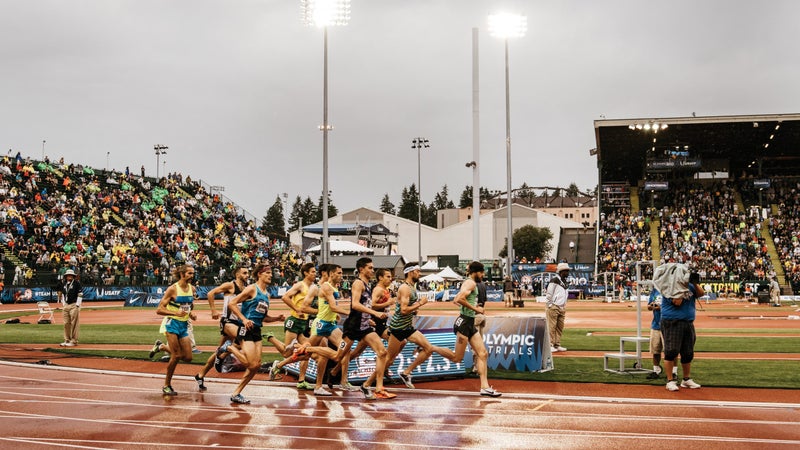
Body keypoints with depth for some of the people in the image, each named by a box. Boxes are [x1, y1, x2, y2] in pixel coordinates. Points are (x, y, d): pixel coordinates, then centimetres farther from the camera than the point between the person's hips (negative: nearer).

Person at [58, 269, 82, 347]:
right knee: (66, 323, 9)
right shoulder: (64, 284, 13)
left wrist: (77, 305, -12)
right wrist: (63, 303, 17)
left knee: (74, 324, -5)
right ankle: (67, 340, 17)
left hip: (74, 305, -7)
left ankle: (74, 341, -2)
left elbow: (80, 294, -9)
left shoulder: (77, 283, -7)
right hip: (66, 305, 7)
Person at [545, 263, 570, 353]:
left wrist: (564, 307, 16)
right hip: (554, 307, -9)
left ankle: (557, 345, 17)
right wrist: (550, 305, -15)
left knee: (560, 327, 10)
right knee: (552, 327, -6)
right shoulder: (555, 280, -11)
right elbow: (549, 293, -13)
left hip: (561, 308, 9)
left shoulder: (564, 282, 16)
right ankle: (550, 345, -2)